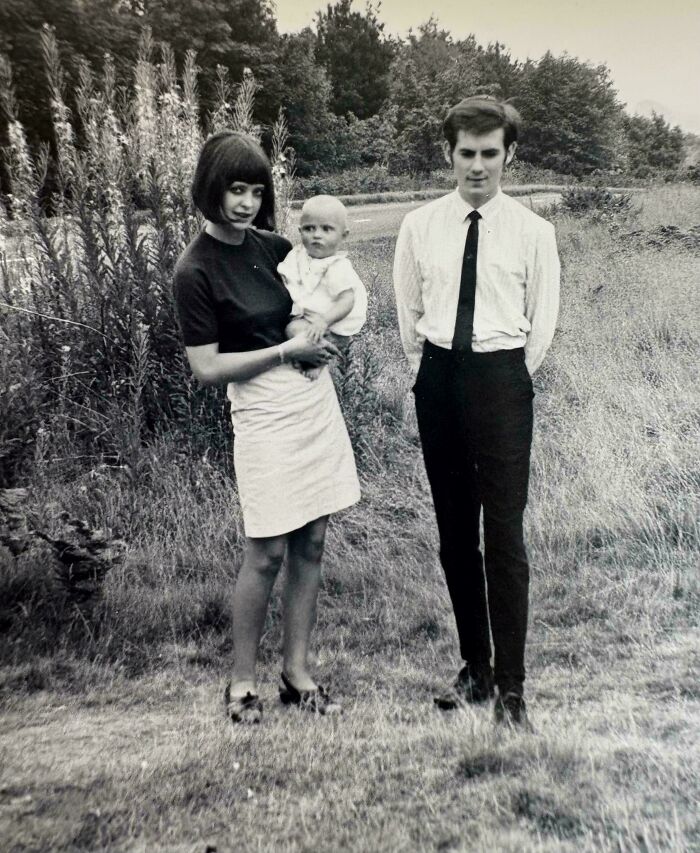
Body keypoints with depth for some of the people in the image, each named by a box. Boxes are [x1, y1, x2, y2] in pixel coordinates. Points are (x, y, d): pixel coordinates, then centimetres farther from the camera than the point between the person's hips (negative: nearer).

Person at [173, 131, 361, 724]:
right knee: (268, 553, -1)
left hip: (318, 401, 6)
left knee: (311, 544, 9)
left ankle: (297, 673, 21)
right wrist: (287, 350, -13)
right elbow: (207, 368, -13)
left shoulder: (272, 246, 6)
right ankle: (242, 681, 18)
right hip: (265, 413, -6)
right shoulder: (196, 270, -10)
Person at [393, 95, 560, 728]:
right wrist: (432, 372, 10)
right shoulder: (419, 226, 5)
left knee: (505, 536, -5)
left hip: (502, 379, -3)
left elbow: (542, 324, 4)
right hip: (437, 379, 3)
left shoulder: (533, 232, -1)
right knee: (454, 534, 10)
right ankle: (475, 668, 24)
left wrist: (508, 386, 3)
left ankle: (511, 687, 5)